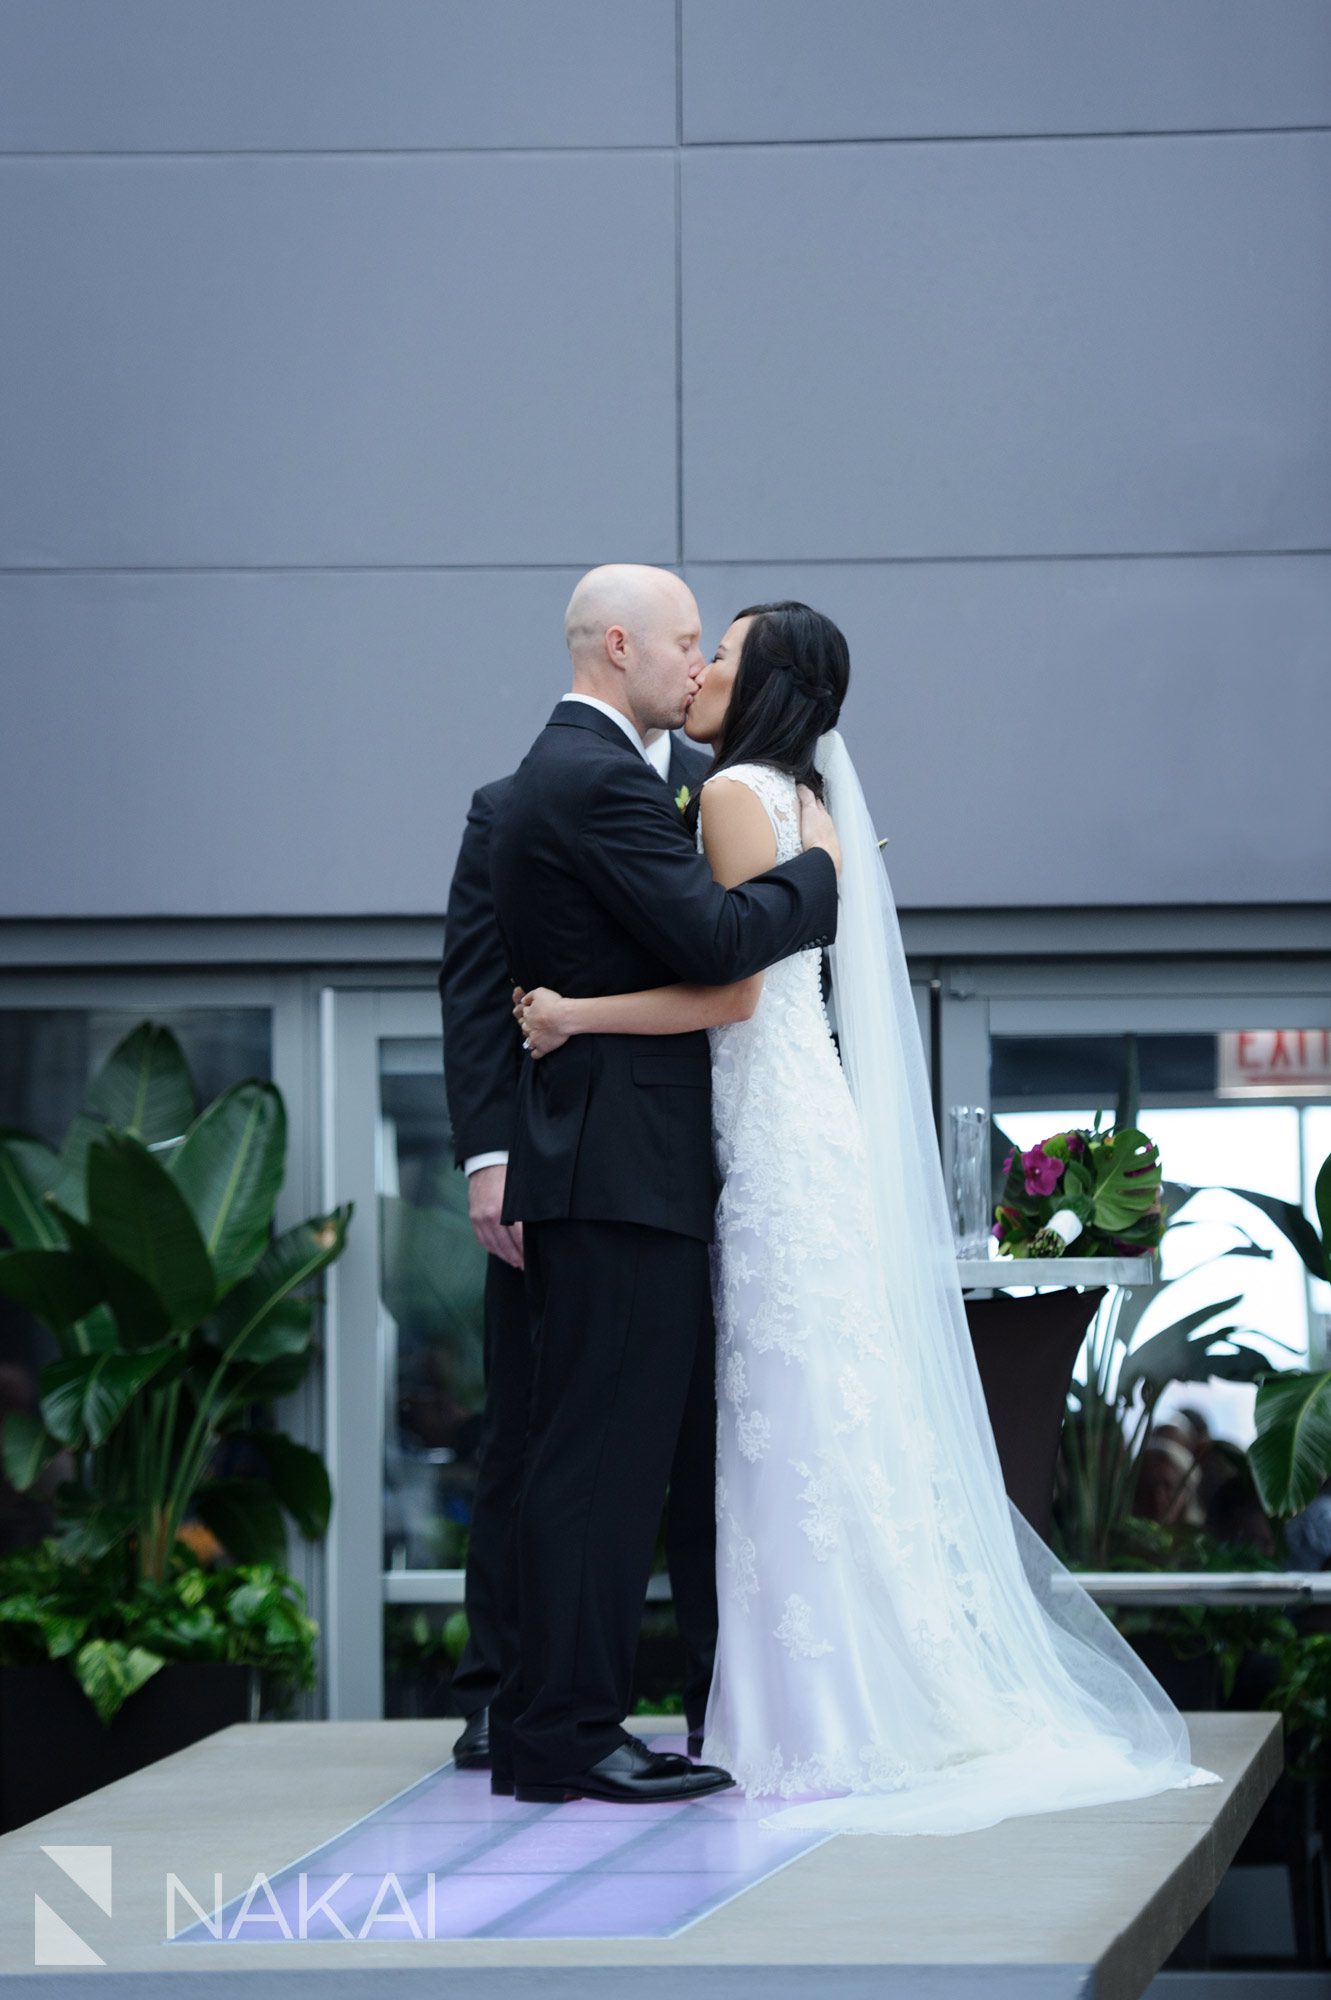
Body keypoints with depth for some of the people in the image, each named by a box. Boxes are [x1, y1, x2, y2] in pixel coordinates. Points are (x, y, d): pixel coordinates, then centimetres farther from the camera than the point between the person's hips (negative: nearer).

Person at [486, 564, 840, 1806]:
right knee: (599, 1454, -8)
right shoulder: (600, 781, -14)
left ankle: (558, 1726, 16)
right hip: (623, 1170, -11)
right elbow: (713, 939, -21)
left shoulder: (554, 773, 19)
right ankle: (562, 1737, -6)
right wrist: (814, 869, -6)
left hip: (600, 1168, 11)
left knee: (616, 1456, 12)